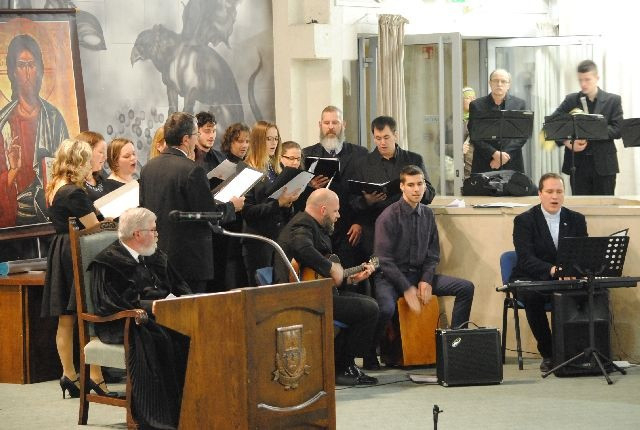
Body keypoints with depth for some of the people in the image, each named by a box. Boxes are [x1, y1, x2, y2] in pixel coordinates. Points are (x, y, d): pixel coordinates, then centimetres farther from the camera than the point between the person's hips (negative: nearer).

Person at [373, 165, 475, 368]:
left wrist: (426, 281, -6)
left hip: (420, 274, 6)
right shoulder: (389, 216, -11)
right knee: (386, 309, -36)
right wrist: (407, 288, -17)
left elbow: (433, 255, 12)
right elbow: (383, 259, -13)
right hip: (391, 275, -6)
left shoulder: (427, 215, 7)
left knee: (466, 288, -8)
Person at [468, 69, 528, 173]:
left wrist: (504, 155, -10)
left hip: (512, 165, 1)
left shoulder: (520, 104, 9)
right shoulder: (476, 105, 7)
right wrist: (494, 154, -12)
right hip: (483, 166, -1)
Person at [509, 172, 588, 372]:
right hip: (531, 281, -2)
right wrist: (552, 270, -34)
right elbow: (526, 259, -16)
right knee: (532, 296, -37)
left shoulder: (576, 220, 10)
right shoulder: (524, 220, -2)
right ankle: (547, 354, -22)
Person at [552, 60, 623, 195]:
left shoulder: (613, 100, 4)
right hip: (578, 163, 1)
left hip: (604, 165, -1)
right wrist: (567, 143, -14)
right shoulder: (571, 100, 8)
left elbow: (617, 130, -4)